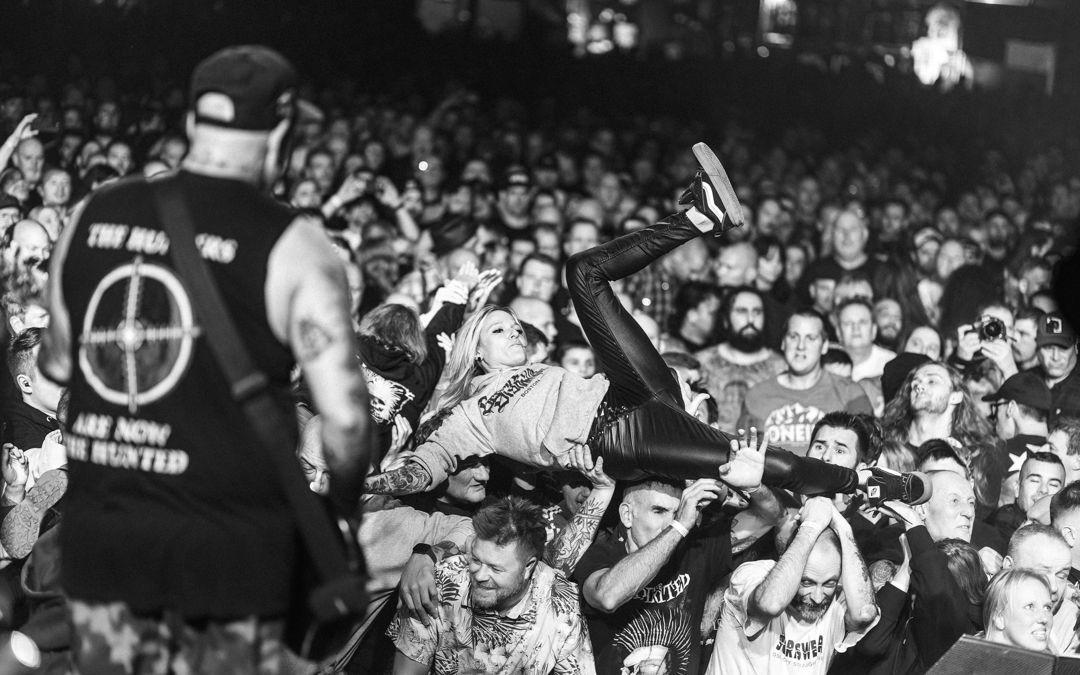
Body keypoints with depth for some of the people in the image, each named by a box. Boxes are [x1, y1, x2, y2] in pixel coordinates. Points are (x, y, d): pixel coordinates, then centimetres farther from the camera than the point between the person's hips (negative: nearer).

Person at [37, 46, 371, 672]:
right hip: (227, 546, -4)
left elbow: (56, 364, 15)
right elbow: (345, 415, -13)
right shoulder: (291, 245, -10)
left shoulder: (94, 216, 3)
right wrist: (343, 503, 5)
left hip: (100, 528, 4)